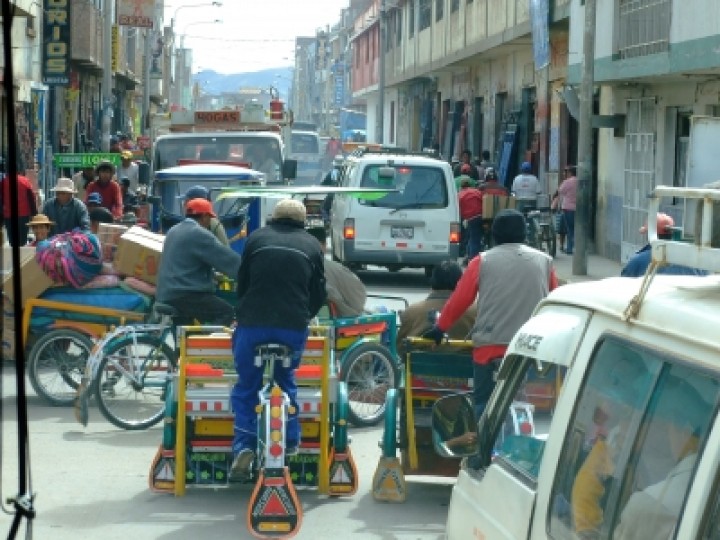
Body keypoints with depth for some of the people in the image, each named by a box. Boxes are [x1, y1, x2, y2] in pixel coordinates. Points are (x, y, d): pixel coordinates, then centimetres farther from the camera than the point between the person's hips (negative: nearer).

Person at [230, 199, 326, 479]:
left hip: (252, 322, -1)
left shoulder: (257, 238, 9)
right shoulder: (311, 245, 11)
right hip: (294, 326, 1)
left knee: (246, 387, 9)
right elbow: (319, 292, 13)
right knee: (286, 383, 22)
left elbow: (241, 282, 14)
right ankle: (289, 442, 21)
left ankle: (244, 447, -3)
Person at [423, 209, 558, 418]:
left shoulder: (483, 261, 3)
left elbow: (459, 299, 4)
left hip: (490, 347, -2)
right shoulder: (544, 261, 9)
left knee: (484, 403, 5)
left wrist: (439, 328, 16)